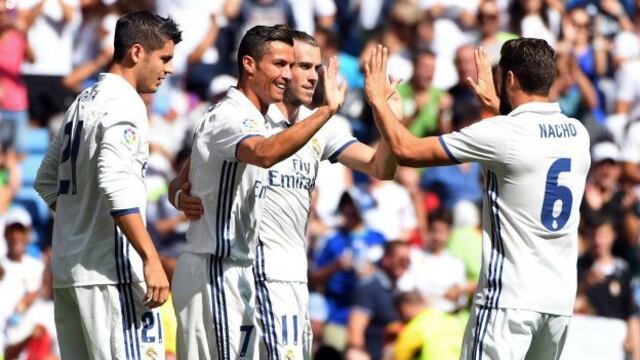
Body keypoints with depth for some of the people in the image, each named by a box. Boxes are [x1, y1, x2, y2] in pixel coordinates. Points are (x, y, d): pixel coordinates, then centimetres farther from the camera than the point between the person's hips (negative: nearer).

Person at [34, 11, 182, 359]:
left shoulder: (83, 102, 17)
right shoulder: (124, 104, -10)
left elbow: (47, 181, 24)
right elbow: (116, 183, -24)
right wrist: (150, 259, -26)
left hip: (65, 270, 9)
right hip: (108, 269, -9)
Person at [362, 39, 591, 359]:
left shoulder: (500, 134, -12)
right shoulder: (577, 133, 9)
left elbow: (406, 150, -7)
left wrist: (377, 98, 8)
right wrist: (494, 103, 47)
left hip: (510, 299, -7)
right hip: (561, 299, 7)